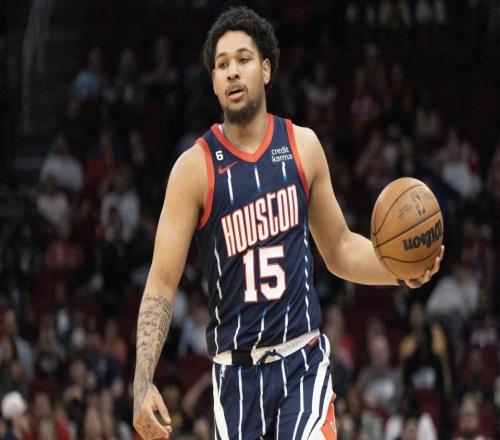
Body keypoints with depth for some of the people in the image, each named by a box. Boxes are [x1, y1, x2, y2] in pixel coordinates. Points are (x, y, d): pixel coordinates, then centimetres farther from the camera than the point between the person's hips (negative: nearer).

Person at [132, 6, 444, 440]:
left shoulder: (303, 146, 5)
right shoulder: (195, 167, -5)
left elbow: (339, 250, 17)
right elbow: (162, 283, -7)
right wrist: (143, 385, -19)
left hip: (303, 359, 1)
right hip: (236, 369, -1)